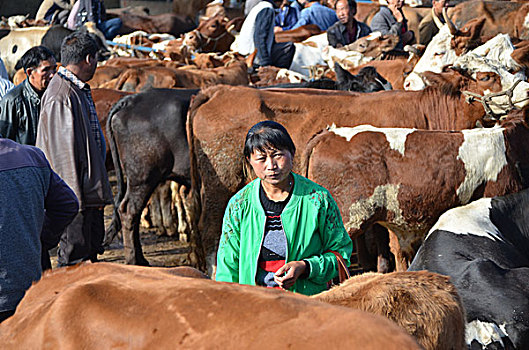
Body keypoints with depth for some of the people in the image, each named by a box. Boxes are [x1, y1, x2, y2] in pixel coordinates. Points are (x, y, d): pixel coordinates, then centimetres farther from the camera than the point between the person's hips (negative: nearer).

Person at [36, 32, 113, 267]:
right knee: (74, 255, -4)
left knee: (93, 245, 16)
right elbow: (62, 149, -20)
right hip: (75, 191, -10)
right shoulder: (60, 96, -19)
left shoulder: (79, 90, 13)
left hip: (90, 190, 10)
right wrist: (74, 193, -21)